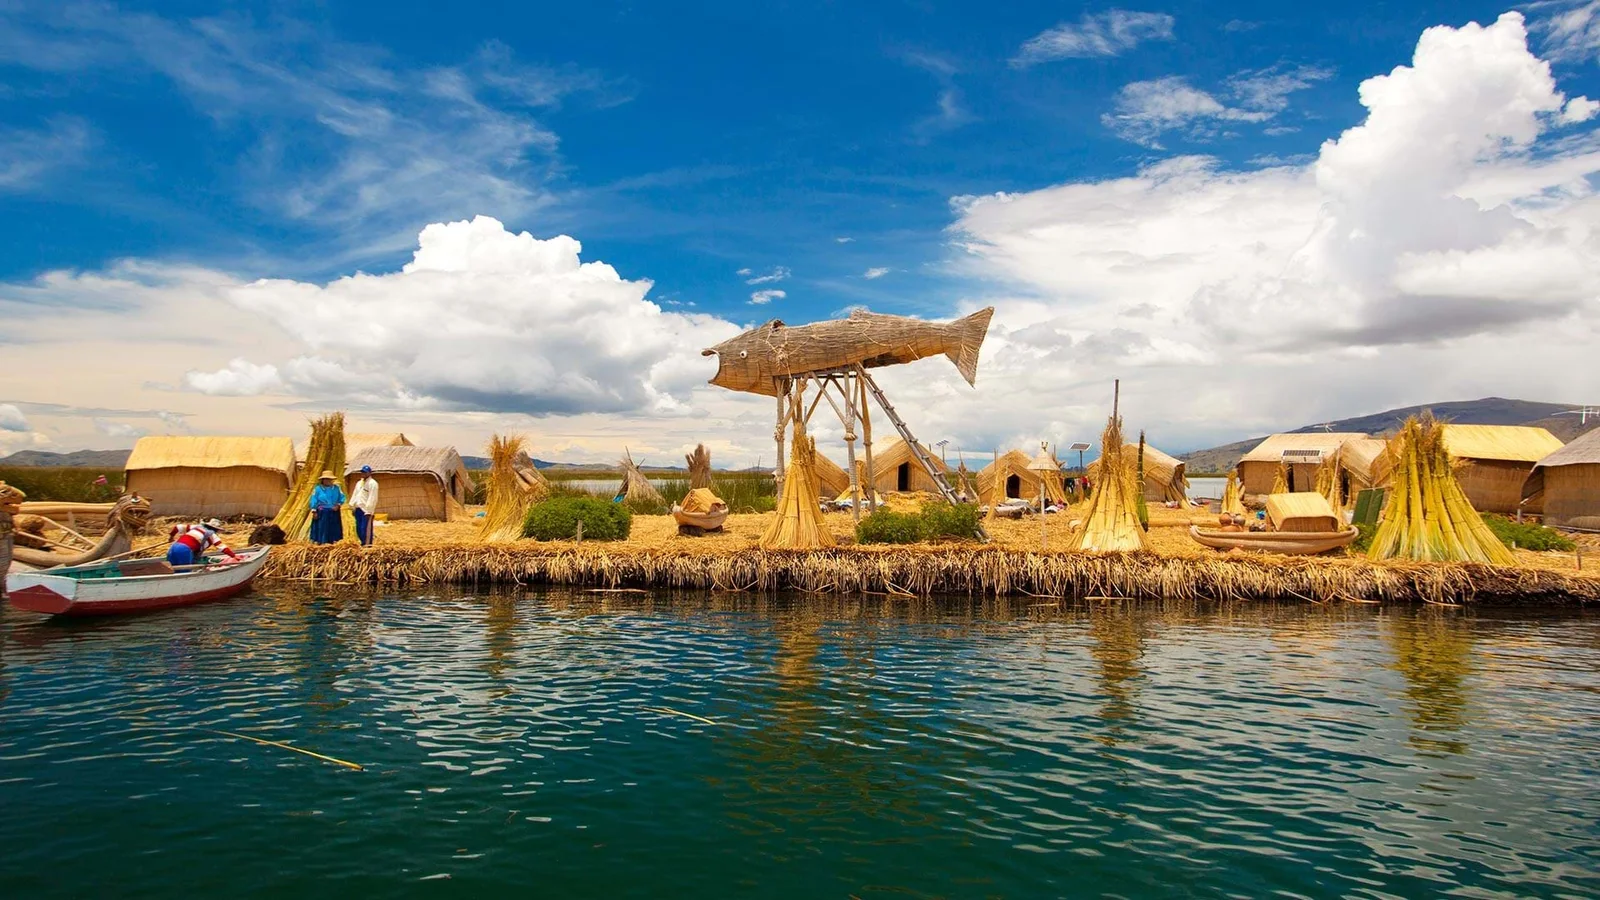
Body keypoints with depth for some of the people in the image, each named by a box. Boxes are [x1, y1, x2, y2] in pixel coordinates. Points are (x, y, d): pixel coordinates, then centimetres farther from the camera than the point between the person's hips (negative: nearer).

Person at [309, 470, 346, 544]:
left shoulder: (336, 488, 5)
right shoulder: (318, 489, -3)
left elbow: (342, 497, 6)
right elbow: (314, 501, -3)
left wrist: (338, 505, -10)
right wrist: (314, 511, -8)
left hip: (334, 513, 3)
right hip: (322, 513, -3)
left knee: (333, 529, 8)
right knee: (322, 529, -2)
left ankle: (333, 542, 16)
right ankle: (320, 543, 2)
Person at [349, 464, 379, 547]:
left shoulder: (372, 483, -8)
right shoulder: (359, 482, 19)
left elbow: (372, 498, -15)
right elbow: (354, 494, 21)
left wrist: (369, 511, -19)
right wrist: (352, 506, 14)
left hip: (366, 510, -8)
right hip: (358, 509, 8)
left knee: (365, 529, -9)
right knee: (359, 528, 12)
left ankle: (367, 545, -5)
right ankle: (363, 544, 23)